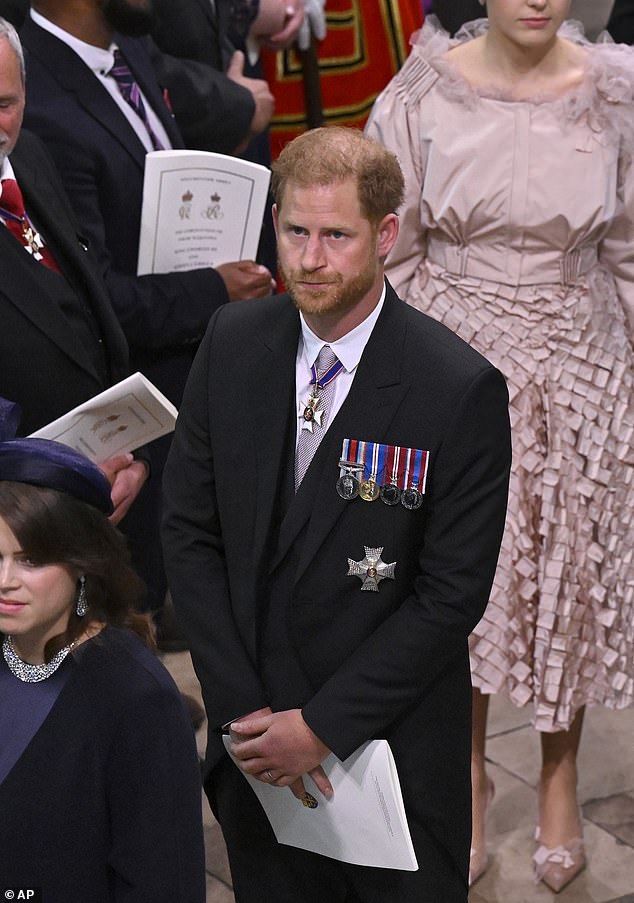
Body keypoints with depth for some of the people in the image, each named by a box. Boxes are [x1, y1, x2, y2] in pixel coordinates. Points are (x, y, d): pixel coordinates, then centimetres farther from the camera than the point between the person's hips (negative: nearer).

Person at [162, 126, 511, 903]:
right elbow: (187, 530, -2)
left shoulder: (462, 391, -18)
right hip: (253, 741, 4)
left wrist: (323, 725, -14)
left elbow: (453, 593, -16)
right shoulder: (232, 344, -5)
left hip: (390, 743, -3)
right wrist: (244, 709, -8)